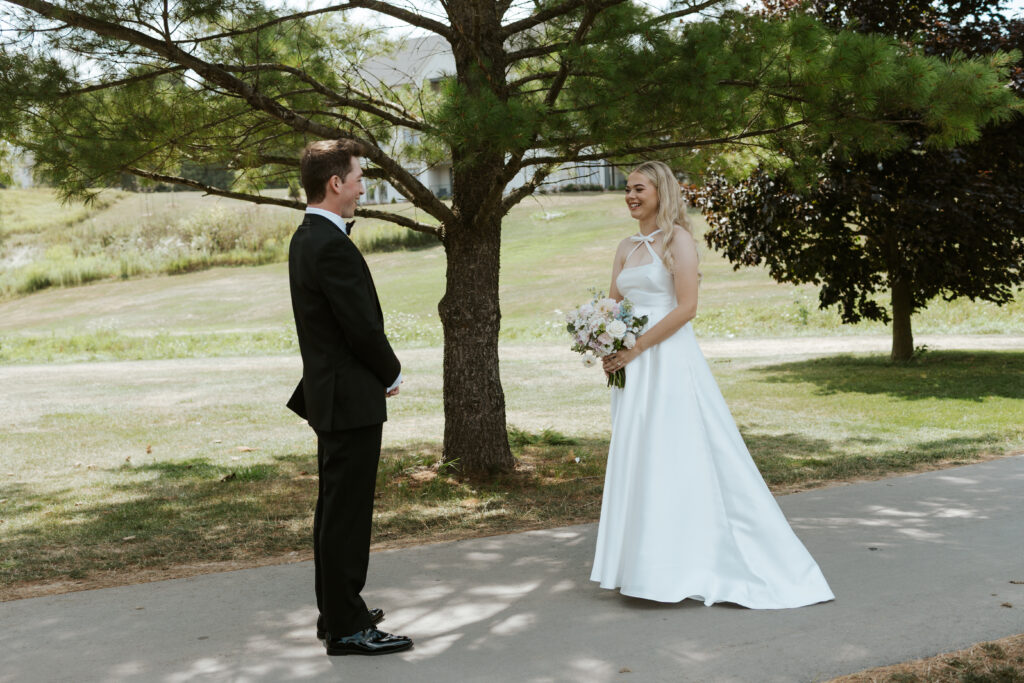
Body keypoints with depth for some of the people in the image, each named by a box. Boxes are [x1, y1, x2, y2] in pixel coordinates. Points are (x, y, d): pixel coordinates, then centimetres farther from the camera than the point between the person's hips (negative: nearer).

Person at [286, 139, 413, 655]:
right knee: (347, 513, -4)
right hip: (351, 397, -11)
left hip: (329, 393, 11)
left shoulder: (306, 238, 12)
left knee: (334, 510, 17)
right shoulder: (331, 245, -20)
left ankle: (335, 612, 28)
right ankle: (347, 628, 4)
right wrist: (391, 374, -3)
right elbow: (363, 327, -20)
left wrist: (379, 372, 9)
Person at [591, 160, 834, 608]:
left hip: (669, 361, -7)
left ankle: (686, 565, 1)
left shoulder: (677, 239, -6)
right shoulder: (626, 247, 15)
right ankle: (644, 562, 16)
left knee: (673, 461, -6)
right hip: (632, 369, 8)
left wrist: (635, 348, -16)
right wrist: (606, 347, -4)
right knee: (636, 464, 8)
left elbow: (686, 306, -14)